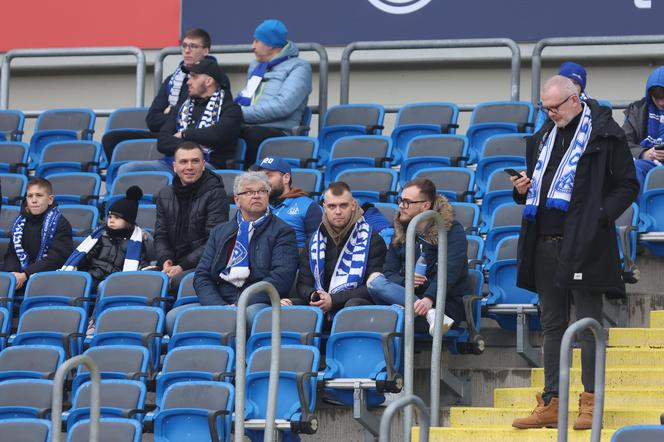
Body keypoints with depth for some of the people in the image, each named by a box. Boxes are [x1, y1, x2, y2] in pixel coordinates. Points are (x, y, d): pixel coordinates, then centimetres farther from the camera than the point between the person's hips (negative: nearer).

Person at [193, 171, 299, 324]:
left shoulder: (282, 232, 9)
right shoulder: (220, 232, 23)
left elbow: (281, 277, -5)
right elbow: (201, 276, 15)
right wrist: (221, 306, -7)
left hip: (260, 304, -3)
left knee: (252, 314, -41)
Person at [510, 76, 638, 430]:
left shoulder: (604, 134, -3)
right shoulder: (544, 137, 18)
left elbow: (627, 186, -4)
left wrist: (601, 216, -17)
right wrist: (522, 190, 5)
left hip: (583, 243, -7)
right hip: (545, 241, 7)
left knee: (588, 325, -3)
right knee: (552, 326, 10)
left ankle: (590, 403, 1)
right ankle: (550, 404, 13)